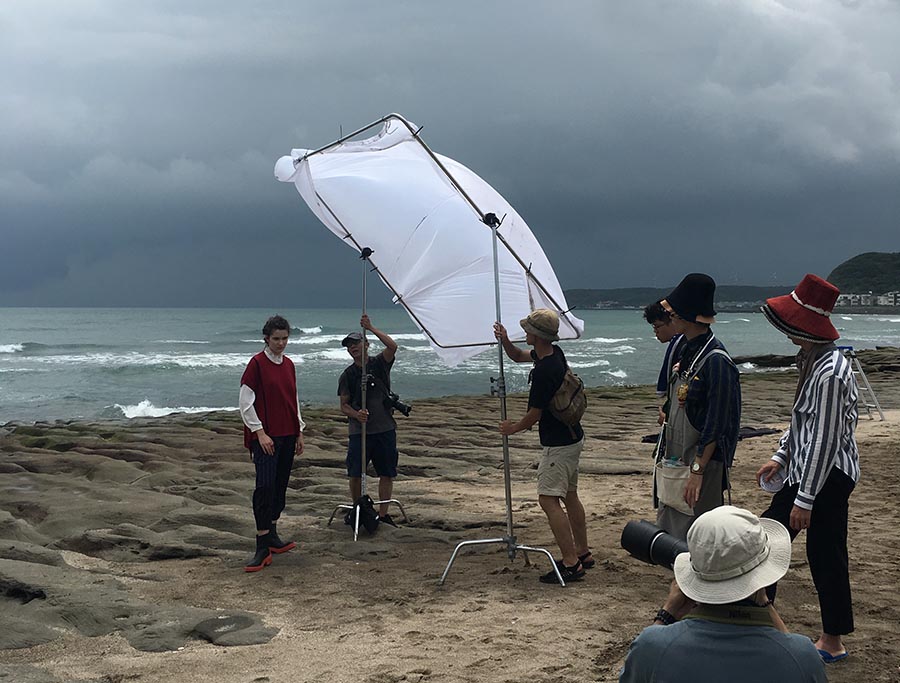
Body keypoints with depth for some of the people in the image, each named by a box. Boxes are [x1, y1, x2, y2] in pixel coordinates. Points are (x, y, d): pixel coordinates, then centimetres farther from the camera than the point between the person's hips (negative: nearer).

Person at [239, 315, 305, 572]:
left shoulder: (288, 364, 12)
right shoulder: (257, 363, -7)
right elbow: (245, 402, -9)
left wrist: (299, 432, 16)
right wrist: (260, 432, -14)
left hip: (287, 435, 7)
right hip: (266, 436, -7)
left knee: (280, 486, 10)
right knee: (265, 486, -13)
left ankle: (272, 537, 20)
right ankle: (263, 548, -13)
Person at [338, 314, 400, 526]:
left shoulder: (379, 364, 4)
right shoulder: (347, 375, 5)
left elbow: (392, 346, -16)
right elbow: (344, 405, 6)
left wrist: (371, 328, -18)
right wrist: (356, 414, -15)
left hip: (385, 429, 0)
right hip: (359, 430, 0)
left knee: (387, 473, 3)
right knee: (355, 473, -1)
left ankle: (383, 514, 12)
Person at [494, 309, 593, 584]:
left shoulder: (544, 371, -25)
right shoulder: (555, 353, 4)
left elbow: (534, 414, -16)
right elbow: (518, 357, 22)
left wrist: (513, 428, 3)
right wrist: (505, 341, 2)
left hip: (558, 444, -10)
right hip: (572, 437, 10)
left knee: (548, 499, -11)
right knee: (569, 496, 18)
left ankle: (571, 563, -13)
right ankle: (583, 554, 26)